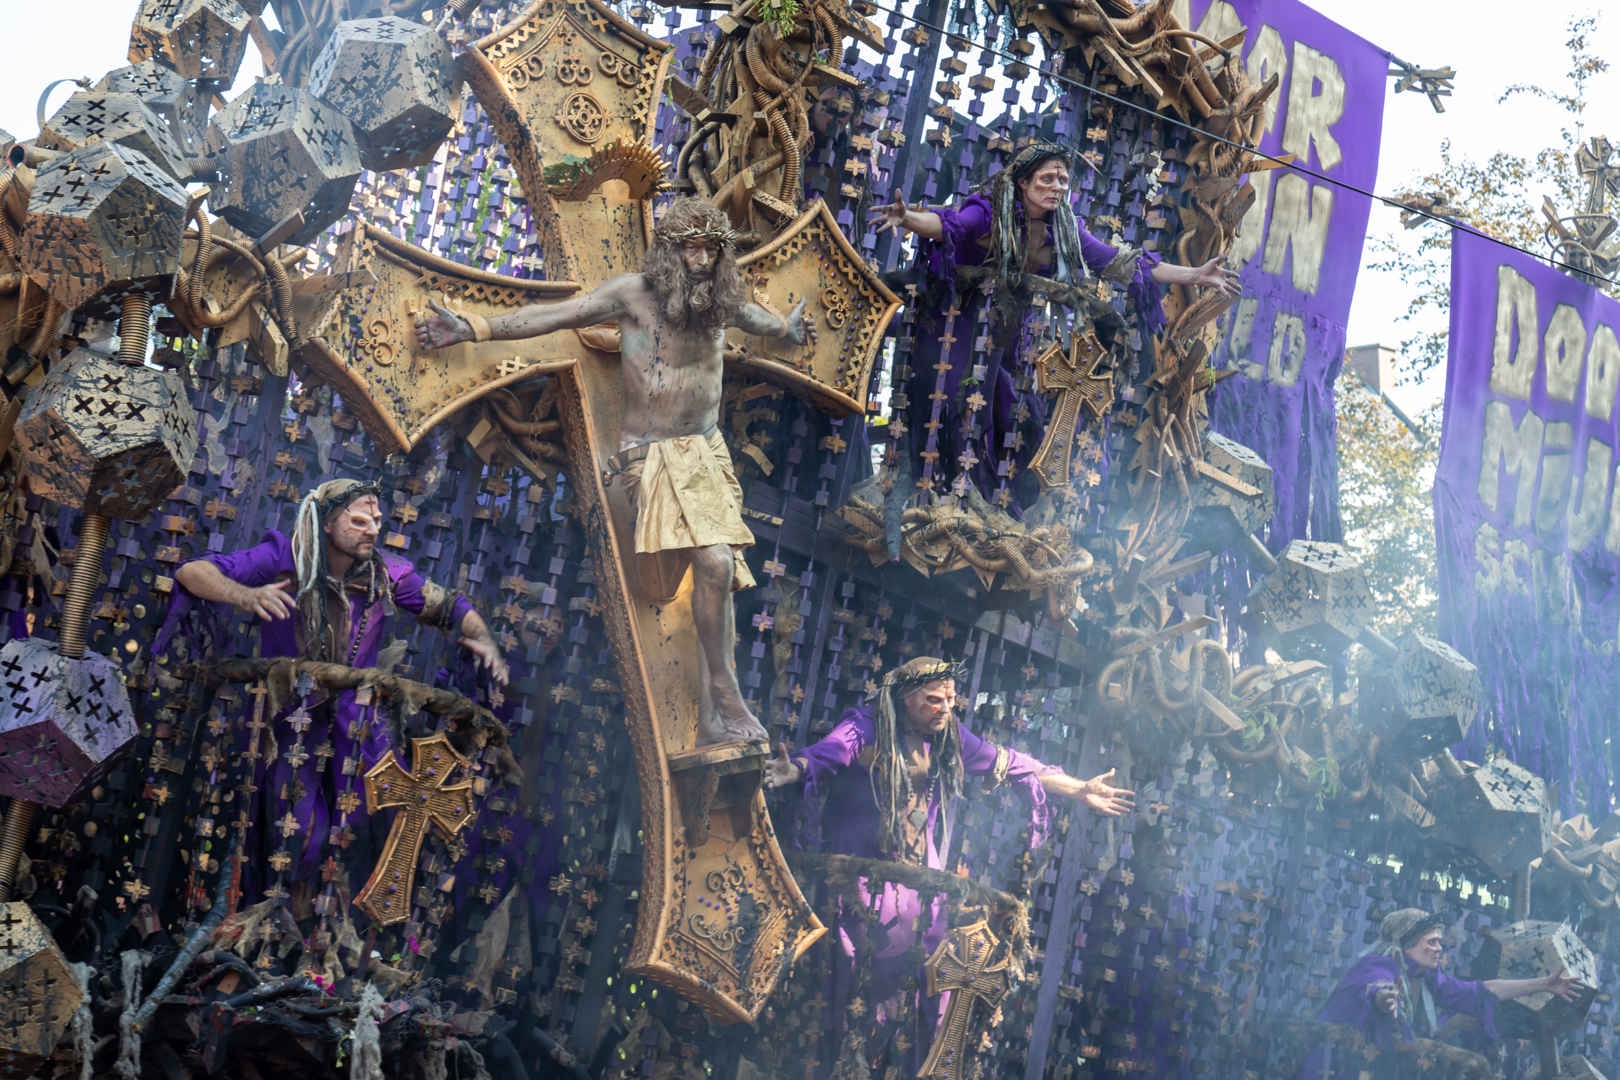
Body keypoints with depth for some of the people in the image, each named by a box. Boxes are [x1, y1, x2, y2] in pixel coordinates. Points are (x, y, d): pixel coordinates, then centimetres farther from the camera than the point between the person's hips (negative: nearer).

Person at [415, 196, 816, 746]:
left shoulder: (720, 301, 5)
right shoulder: (633, 294, -10)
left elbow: (751, 317, 29)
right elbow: (552, 316, -14)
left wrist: (786, 328, 46)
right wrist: (471, 329, -20)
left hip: (710, 450, 6)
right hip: (658, 454, -6)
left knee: (724, 574, 1)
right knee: (713, 561, -23)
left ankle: (720, 717, 7)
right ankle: (726, 694, -15)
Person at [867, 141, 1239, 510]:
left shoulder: (1064, 231, 3)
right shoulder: (989, 213, -14)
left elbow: (1116, 263, 4)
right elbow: (946, 224, -32)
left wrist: (1194, 275, 0)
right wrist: (906, 218, -56)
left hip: (1006, 340, 5)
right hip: (960, 331, -5)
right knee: (962, 413, -10)